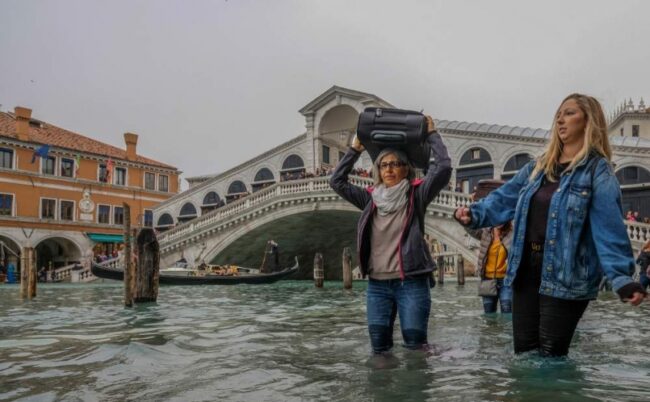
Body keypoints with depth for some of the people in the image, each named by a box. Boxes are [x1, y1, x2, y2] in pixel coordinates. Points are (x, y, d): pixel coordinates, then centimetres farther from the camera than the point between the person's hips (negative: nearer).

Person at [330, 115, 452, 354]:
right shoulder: (371, 199, 9)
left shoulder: (416, 195, 0)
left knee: (415, 344, -2)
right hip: (377, 284, 4)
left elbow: (443, 168, -11)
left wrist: (432, 135, -1)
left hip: (411, 282, -3)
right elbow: (337, 181, 12)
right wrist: (355, 149, 11)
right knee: (379, 346, 6)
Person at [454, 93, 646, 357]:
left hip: (566, 276, -6)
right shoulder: (538, 167, 14)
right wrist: (474, 214, -5)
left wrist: (621, 278, -27)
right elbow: (504, 198, 12)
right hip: (526, 269, 6)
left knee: (551, 357, 0)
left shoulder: (597, 170, -7)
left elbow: (609, 228, -16)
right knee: (523, 351, 13)